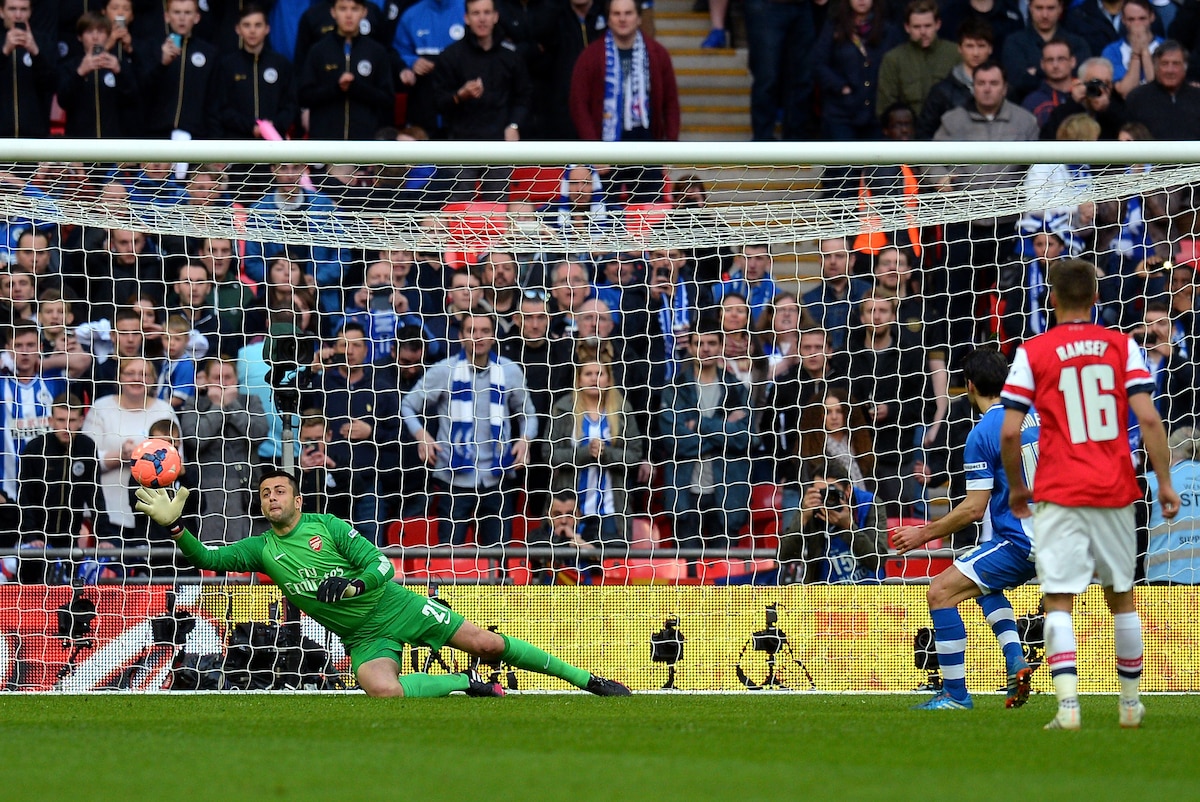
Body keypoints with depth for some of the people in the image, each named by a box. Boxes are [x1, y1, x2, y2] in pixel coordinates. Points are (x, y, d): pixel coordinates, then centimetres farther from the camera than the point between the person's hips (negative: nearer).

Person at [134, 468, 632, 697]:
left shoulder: (327, 527, -5)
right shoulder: (261, 550, 3)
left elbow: (382, 566, -10)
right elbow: (208, 559, -5)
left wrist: (349, 585, -29)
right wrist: (173, 526, -21)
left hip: (397, 605, -1)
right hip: (364, 637, 1)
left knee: (487, 643, -5)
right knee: (381, 689, -32)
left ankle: (586, 680, 6)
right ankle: (468, 687, -9)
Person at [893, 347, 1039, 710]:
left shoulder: (982, 435, -15)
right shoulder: (1035, 416, 8)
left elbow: (973, 509, -16)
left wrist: (924, 534, -7)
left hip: (1019, 541, -9)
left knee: (941, 592, -7)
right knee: (984, 584, 32)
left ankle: (956, 693, -5)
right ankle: (1016, 663, 14)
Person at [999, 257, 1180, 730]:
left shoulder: (1033, 353, -1)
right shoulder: (1122, 347, 3)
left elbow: (1009, 433, -5)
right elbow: (1148, 419, -6)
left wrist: (1016, 487, 11)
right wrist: (1164, 482, 1)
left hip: (1059, 494, -2)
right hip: (1115, 492, 2)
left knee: (1059, 600, -4)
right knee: (1122, 596, 17)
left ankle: (1068, 704, -20)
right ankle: (1131, 703, 24)